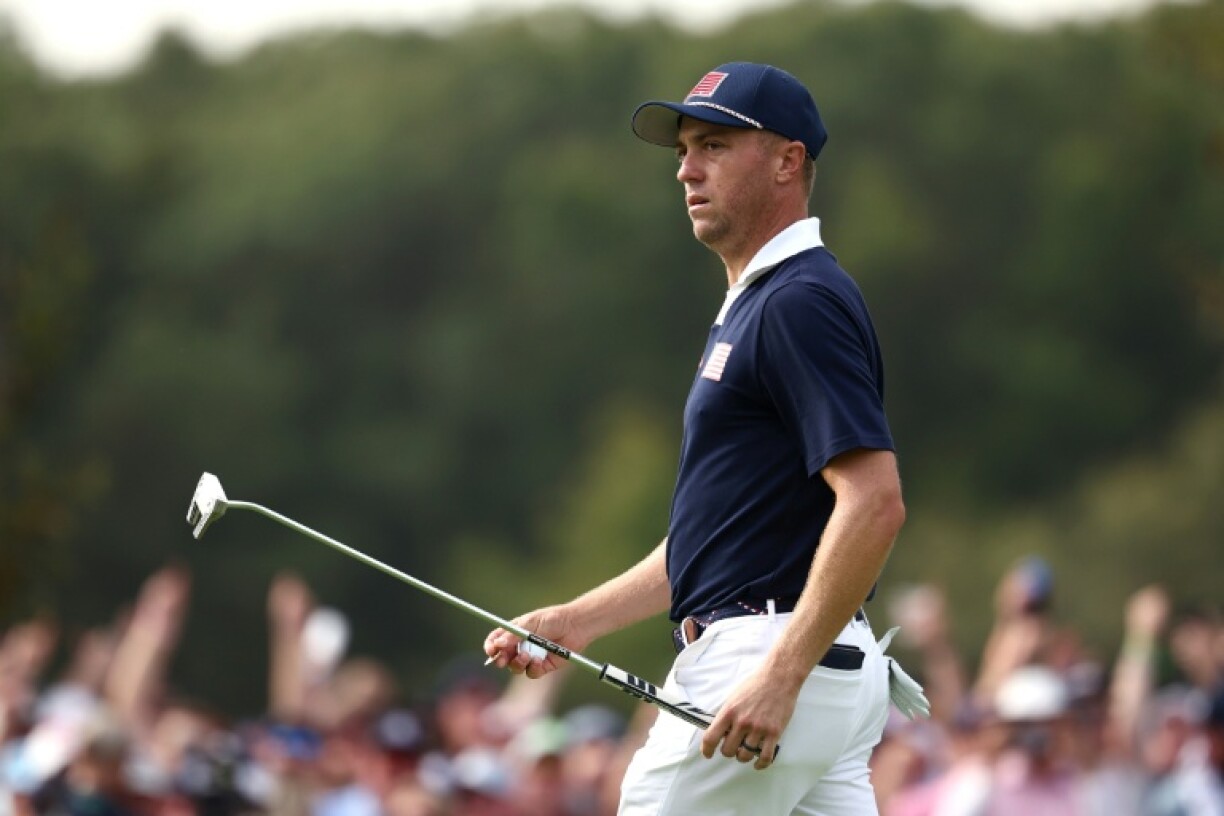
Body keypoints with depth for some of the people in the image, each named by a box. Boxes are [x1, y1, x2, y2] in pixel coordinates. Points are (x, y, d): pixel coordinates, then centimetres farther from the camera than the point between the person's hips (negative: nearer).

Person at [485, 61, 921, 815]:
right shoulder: (755, 305, 21)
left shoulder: (801, 301, -12)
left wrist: (782, 674, -26)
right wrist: (580, 620, 19)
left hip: (765, 667, -10)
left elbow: (875, 502, -23)